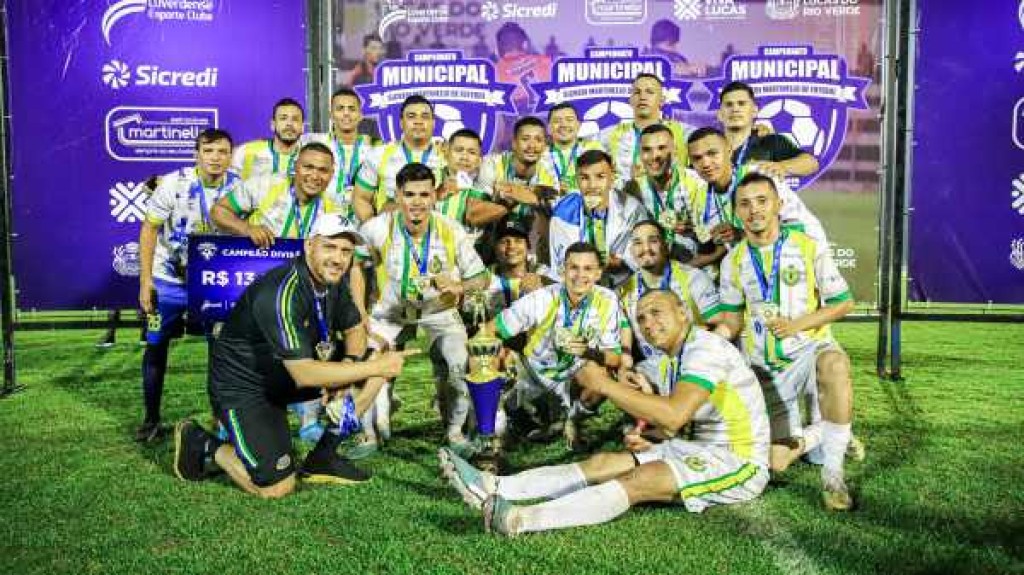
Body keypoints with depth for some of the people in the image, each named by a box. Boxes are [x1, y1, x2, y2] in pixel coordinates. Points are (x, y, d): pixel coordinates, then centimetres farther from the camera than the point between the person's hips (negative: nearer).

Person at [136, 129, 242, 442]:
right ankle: (151, 419, 18)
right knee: (156, 346, 4)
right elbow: (149, 229, -9)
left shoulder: (237, 187, -9)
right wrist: (145, 280, -13)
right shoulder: (174, 184, -14)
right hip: (168, 280, -1)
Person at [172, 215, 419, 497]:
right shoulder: (282, 293, -31)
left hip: (287, 374, 8)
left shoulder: (331, 280, -5)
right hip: (244, 385, -8)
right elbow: (304, 375, -33)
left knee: (374, 359, -6)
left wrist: (349, 364, -15)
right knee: (277, 487, -17)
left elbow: (355, 329, 7)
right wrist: (375, 368, -29)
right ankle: (202, 445, 10)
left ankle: (323, 457, 5)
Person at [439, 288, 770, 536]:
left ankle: (518, 519, -42)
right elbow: (669, 427, 11)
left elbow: (675, 415, -32)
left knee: (637, 481, -28)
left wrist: (604, 384, -27)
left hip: (740, 463, -8)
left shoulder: (706, 348, -18)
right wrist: (646, 436, -12)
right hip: (699, 450, 8)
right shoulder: (666, 361, 13)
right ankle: (493, 488, -15)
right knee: (603, 463, -6)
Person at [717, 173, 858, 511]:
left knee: (835, 363, -41)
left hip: (809, 350, -2)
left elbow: (843, 303, -2)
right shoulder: (733, 261, 4)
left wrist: (797, 324, -16)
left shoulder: (809, 248, -5)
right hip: (764, 368, 3)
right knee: (774, 461, -8)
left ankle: (832, 474, -26)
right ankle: (818, 434, 26)